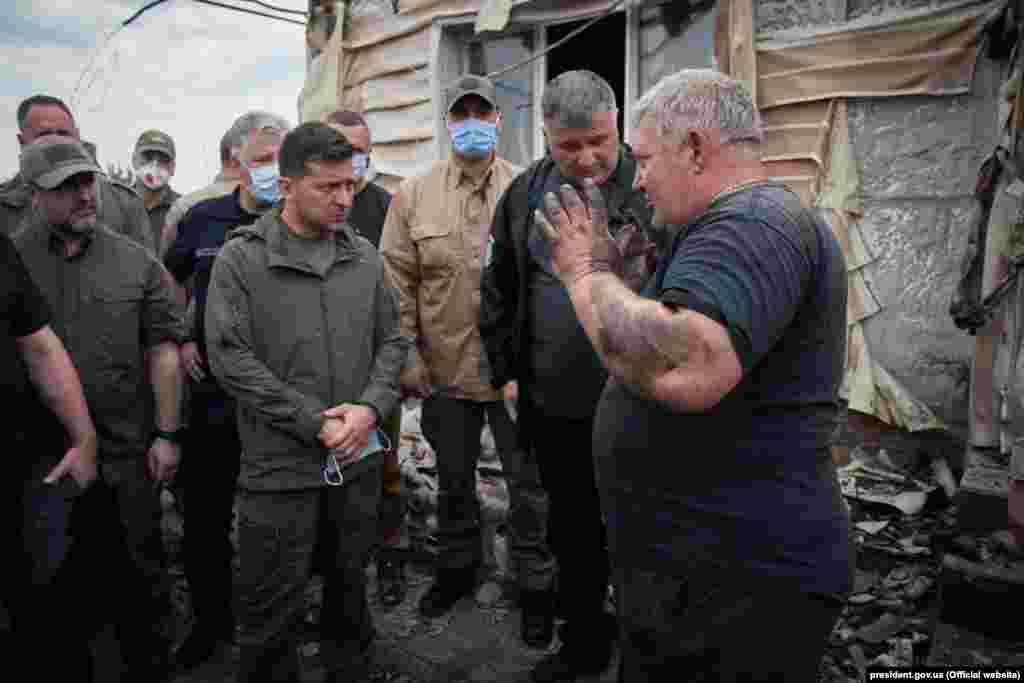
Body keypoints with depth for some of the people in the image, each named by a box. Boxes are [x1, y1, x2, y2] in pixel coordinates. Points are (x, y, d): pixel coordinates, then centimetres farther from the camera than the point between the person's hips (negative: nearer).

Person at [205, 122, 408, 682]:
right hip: (281, 465, -3)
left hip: (359, 460, 4)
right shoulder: (240, 259, -7)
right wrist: (315, 423, -15)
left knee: (349, 588, 20)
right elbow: (230, 358, -12)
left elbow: (391, 341, 8)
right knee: (273, 610, 8)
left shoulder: (364, 257, 5)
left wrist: (369, 409, -10)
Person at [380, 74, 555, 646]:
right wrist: (406, 355, -3)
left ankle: (535, 585, 28)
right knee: (454, 477, 19)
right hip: (444, 368, 2)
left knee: (529, 482, 9)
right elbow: (398, 281, 1)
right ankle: (458, 567, 41)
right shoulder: (414, 195, 2)